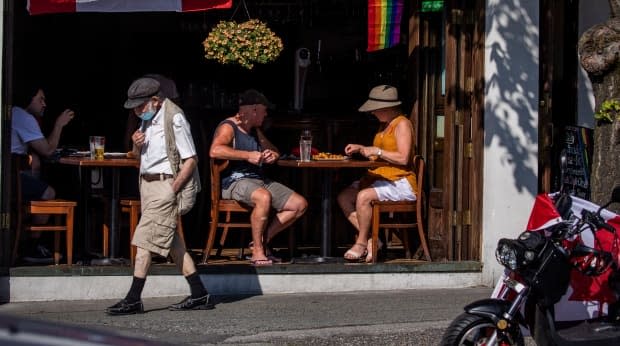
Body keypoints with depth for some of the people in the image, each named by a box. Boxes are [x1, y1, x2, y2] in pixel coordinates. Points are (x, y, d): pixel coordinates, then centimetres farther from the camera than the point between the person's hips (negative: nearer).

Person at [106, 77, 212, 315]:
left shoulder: (174, 119, -12)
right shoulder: (148, 120, 13)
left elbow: (191, 159, -14)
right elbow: (138, 155, 24)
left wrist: (172, 189, -18)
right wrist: (136, 144, 1)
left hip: (164, 183, -9)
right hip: (147, 183, 9)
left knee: (145, 239, -11)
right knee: (171, 241, 9)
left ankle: (133, 299, -8)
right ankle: (199, 295, 13)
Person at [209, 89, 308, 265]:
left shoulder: (255, 131, 22)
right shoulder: (228, 127, -6)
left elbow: (274, 150, 34)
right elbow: (215, 150, -25)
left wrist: (272, 155, 7)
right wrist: (248, 155, -25)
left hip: (259, 180, 9)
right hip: (235, 181, -9)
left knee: (300, 204, -4)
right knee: (264, 197, -40)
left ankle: (263, 240, -1)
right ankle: (257, 252, -28)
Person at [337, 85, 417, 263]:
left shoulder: (402, 124, -9)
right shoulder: (384, 125, 18)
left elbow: (403, 158, -19)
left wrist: (376, 151, -16)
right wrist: (361, 148, 8)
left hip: (401, 183, -10)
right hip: (379, 179, 10)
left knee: (363, 196, -31)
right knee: (344, 197, -7)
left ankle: (361, 242, -14)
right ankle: (371, 240, -11)